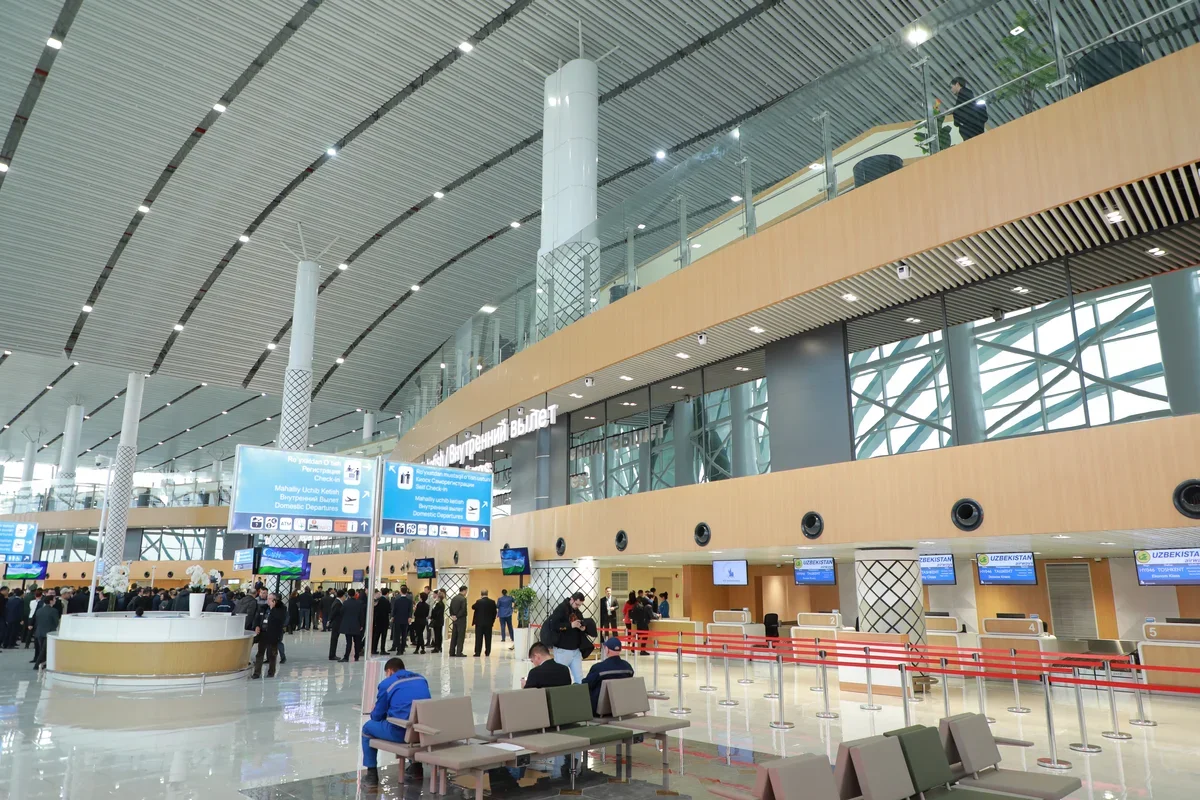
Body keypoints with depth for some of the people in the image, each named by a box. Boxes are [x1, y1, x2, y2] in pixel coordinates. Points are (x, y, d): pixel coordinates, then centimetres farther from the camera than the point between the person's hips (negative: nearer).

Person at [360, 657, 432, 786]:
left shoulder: (386, 683, 1)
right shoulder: (421, 679, 13)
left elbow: (377, 716, 9)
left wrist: (373, 713, 35)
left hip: (400, 732, -5)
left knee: (368, 727, 21)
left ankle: (372, 771, 18)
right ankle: (416, 765, 37)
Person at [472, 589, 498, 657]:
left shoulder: (479, 601, -12)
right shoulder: (492, 602, -2)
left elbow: (473, 608, 3)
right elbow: (494, 612, 3)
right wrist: (492, 621, 12)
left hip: (479, 623, -3)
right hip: (489, 623, 3)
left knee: (479, 638, 1)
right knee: (488, 638, 10)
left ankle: (477, 653, -1)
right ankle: (487, 652, 14)